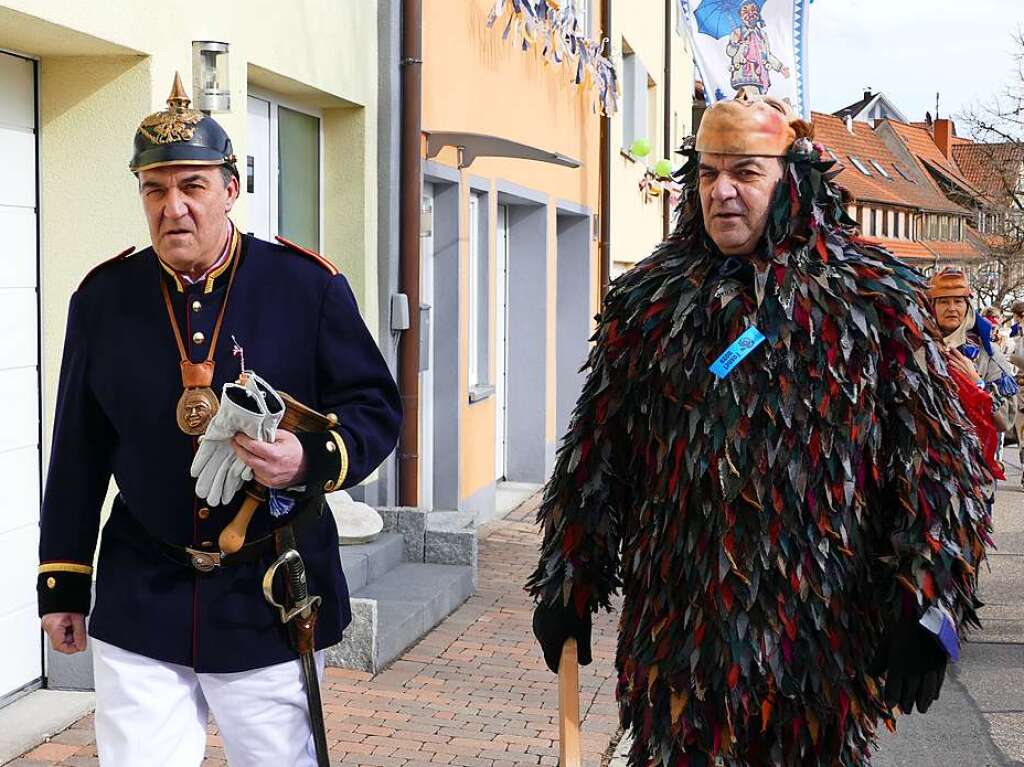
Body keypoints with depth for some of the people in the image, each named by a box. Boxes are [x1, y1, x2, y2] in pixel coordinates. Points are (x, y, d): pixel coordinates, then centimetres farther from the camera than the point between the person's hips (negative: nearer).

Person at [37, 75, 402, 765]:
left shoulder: (310, 286, -5)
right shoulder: (104, 296, 1)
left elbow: (377, 408, -1)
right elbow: (78, 452, 8)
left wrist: (313, 461, -22)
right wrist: (62, 583, 9)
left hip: (275, 602, -1)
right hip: (139, 602, 1)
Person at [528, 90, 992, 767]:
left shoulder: (877, 298, -2)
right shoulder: (647, 300, 6)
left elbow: (938, 463, -2)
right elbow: (595, 456, 10)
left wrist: (924, 611, -9)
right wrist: (567, 588, 10)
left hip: (823, 641, -1)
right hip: (679, 630, 2)